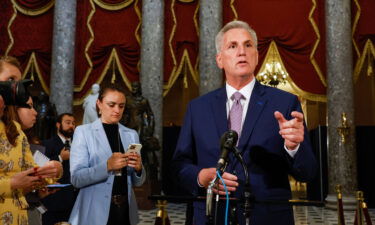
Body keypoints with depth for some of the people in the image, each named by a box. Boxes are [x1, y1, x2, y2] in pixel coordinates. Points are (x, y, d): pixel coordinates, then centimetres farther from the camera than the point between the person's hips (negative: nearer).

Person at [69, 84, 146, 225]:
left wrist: (138, 168, -13)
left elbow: (138, 182, 8)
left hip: (125, 211, 3)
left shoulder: (131, 134, 7)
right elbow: (76, 178, -10)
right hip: (95, 212, -3)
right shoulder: (83, 132, -3)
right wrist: (107, 166, -24)